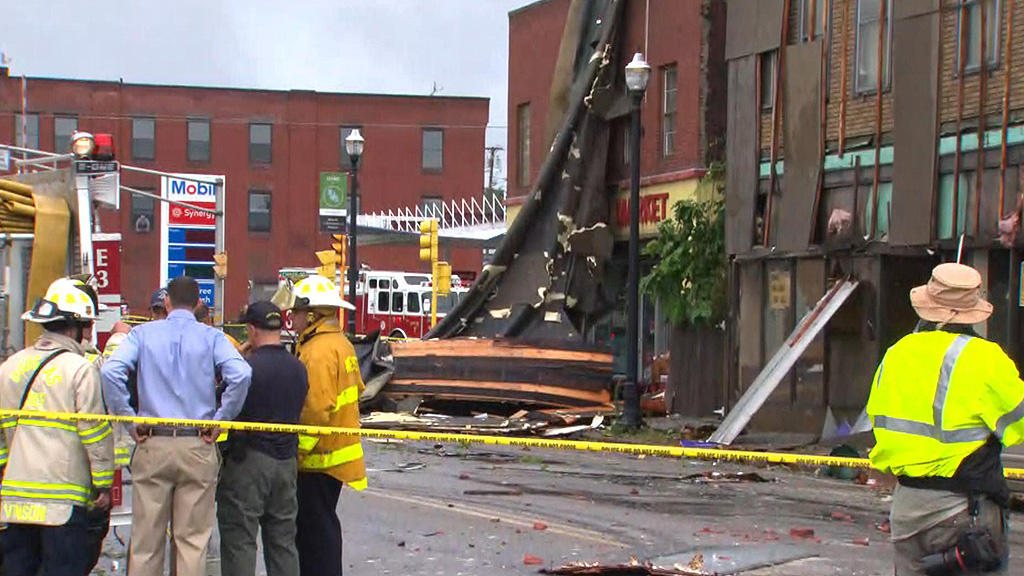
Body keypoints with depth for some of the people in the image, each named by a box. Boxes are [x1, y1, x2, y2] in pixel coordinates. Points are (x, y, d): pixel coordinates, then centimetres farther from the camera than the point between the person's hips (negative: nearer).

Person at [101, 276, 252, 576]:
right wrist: (219, 420, -4)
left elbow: (110, 371, -11)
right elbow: (241, 374, -15)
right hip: (198, 449, -1)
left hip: (152, 446, 1)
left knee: (146, 540, 7)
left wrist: (129, 421, -4)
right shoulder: (211, 337, 1)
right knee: (193, 540, 5)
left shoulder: (143, 333, 4)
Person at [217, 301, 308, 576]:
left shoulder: (248, 366, -16)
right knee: (283, 538, 13)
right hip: (287, 460, 7)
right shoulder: (298, 368, 5)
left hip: (250, 460, -7)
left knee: (239, 538, 0)